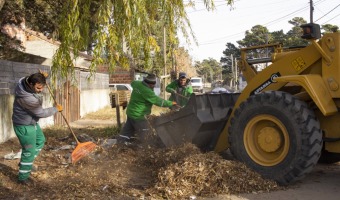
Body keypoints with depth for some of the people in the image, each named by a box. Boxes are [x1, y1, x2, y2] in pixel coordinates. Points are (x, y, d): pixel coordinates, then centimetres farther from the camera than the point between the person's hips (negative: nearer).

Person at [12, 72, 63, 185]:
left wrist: (43, 77, -6)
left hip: (31, 122, 10)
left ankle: (25, 163, 38)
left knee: (40, 141, 25)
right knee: (29, 151, 2)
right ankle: (23, 178, 18)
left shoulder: (26, 81, -12)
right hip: (24, 126, -10)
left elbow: (38, 82, 15)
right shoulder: (27, 98, -37)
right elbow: (42, 113, -22)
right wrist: (56, 109, -8)